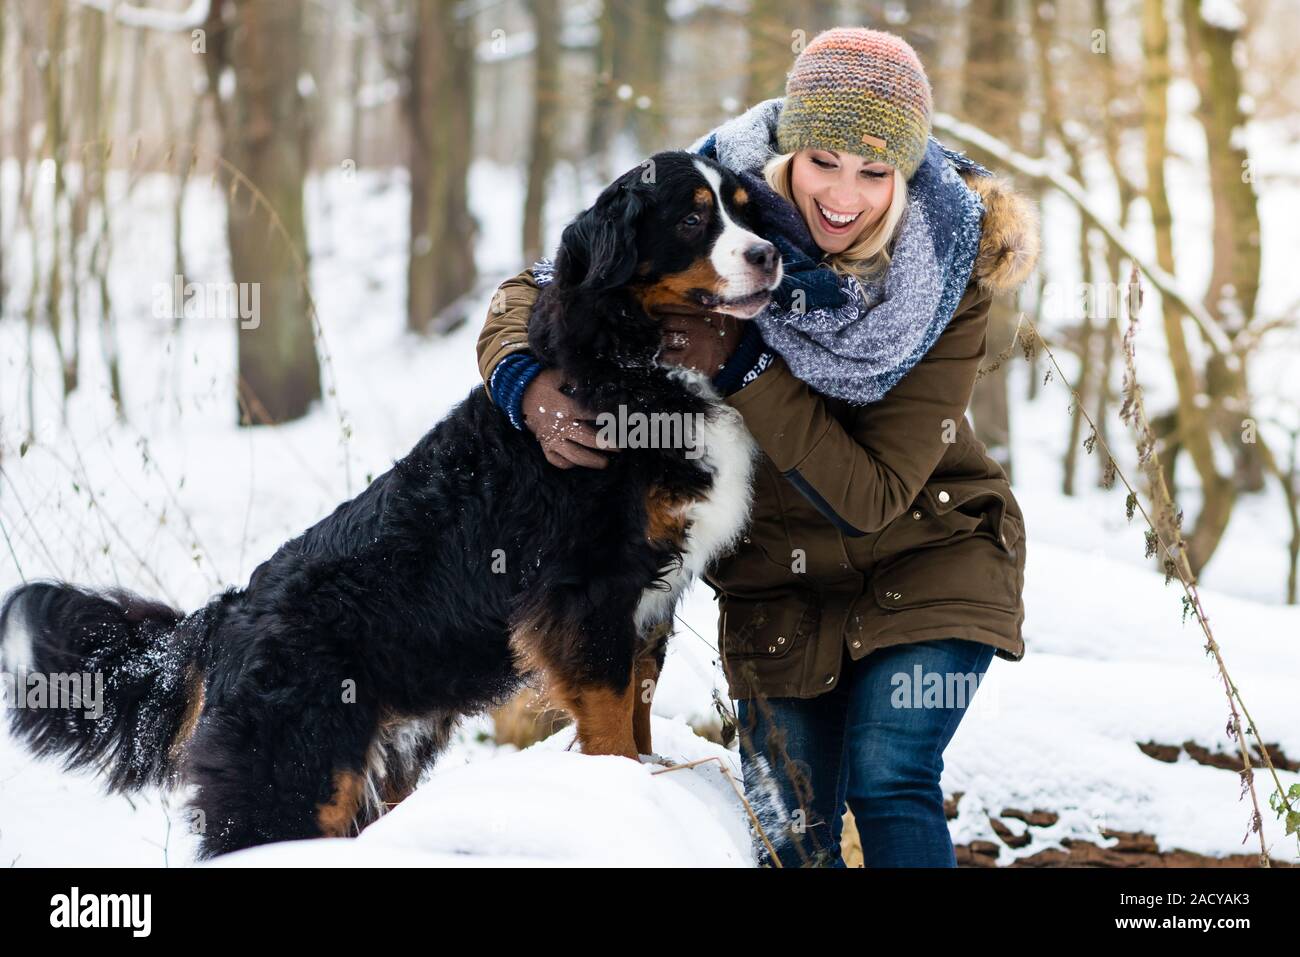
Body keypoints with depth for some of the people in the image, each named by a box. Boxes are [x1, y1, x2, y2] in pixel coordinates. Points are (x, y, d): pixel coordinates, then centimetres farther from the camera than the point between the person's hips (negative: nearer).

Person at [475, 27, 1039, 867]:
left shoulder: (950, 277, -22)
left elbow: (871, 494, -26)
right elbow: (534, 290, -6)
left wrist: (744, 369, -34)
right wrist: (528, 382, -29)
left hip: (925, 564, -2)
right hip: (777, 585, 2)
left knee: (890, 785, -17)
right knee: (792, 830, 2)